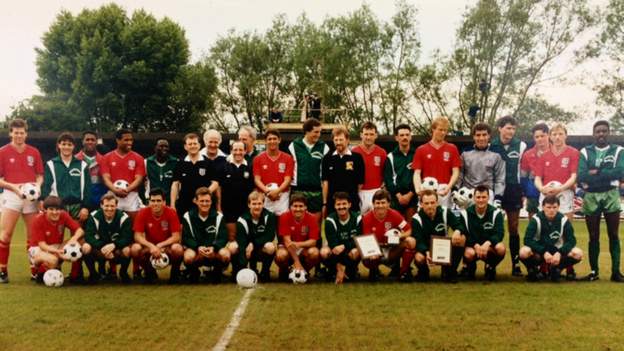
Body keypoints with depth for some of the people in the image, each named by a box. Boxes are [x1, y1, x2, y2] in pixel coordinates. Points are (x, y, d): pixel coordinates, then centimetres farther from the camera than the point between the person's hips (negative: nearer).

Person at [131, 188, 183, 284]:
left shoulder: (171, 212, -14)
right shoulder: (143, 213, -11)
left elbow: (176, 237, -17)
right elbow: (138, 236, -15)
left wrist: (160, 245, -29)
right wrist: (151, 246, -31)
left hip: (167, 246, -1)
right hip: (149, 247, 2)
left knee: (177, 248, -35)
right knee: (135, 248, -29)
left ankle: (175, 272, -1)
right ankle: (149, 272, 1)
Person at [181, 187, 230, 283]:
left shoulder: (218, 216, 0)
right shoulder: (188, 217, -2)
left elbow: (223, 238, -5)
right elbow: (186, 238, -7)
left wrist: (213, 247, -26)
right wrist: (198, 247, -26)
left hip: (214, 251, 1)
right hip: (195, 249, -1)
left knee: (226, 254, -32)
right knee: (188, 257, -36)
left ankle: (216, 273, 3)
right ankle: (194, 273, 3)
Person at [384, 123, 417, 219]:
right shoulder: (391, 157, 9)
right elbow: (387, 179, 2)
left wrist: (410, 194, -9)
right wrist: (398, 195, -9)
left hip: (413, 196, -1)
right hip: (396, 198, 1)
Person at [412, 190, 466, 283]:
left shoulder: (445, 212, -8)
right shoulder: (417, 219, -15)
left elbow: (460, 226, -13)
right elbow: (418, 241, -23)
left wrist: (458, 231, -39)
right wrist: (426, 252, -43)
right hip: (425, 249, -2)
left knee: (461, 238, -23)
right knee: (419, 258, -37)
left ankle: (449, 271, -7)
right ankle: (423, 273, 4)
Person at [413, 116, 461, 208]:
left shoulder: (452, 149, 8)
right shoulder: (421, 150, 8)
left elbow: (455, 172, 3)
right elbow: (417, 173, 4)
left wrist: (448, 187, -14)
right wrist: (418, 189, -15)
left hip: (444, 192, 0)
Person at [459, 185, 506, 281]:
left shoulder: (496, 212, -5)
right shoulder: (465, 213, -4)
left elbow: (500, 233, -14)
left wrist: (487, 243, -33)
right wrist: (476, 245, -26)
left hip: (489, 247, 1)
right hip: (472, 246, -1)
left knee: (501, 248, -33)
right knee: (469, 253, -36)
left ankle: (490, 267, 1)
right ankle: (470, 268, 4)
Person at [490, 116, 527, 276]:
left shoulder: (521, 146, 0)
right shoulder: (491, 146, -1)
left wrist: (524, 192, 3)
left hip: (513, 191, 0)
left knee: (514, 228, 7)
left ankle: (516, 264, 12)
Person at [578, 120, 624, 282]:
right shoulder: (585, 152, 4)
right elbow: (581, 176, -9)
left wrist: (596, 173, -15)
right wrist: (607, 175, -15)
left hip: (611, 196, 0)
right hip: (591, 197, 1)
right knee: (593, 237, 7)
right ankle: (594, 271, 16)